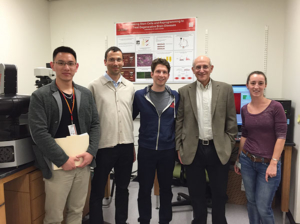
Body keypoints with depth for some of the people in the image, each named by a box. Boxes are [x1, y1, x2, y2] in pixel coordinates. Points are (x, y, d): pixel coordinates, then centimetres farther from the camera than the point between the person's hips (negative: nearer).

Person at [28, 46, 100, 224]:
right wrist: (63, 159, -16)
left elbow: (95, 124, 6)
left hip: (83, 162, 4)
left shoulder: (86, 94, 7)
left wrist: (91, 152, -8)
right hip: (58, 165, -3)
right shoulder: (40, 96, -6)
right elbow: (39, 132, -13)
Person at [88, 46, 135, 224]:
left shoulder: (130, 87, 7)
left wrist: (133, 145, 11)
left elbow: (132, 117, 11)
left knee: (123, 188, 18)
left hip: (126, 146, 4)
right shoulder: (95, 86, -4)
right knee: (98, 190, 10)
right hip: (104, 146, -3)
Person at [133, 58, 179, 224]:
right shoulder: (139, 95, -4)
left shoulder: (176, 96, 0)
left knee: (166, 189, 15)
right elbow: (130, 118, 4)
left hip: (168, 150, 1)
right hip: (146, 150, -1)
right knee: (144, 189, 12)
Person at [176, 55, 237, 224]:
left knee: (219, 193, 13)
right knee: (196, 193, 14)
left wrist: (230, 145, 1)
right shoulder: (184, 91, 2)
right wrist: (179, 148, 1)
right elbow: (179, 122, 3)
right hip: (193, 150, 1)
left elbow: (231, 120, 3)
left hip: (218, 149, 0)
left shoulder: (225, 89, 1)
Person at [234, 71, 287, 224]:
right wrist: (238, 159, 13)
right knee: (251, 201, 15)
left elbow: (281, 136, -11)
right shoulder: (245, 109, 4)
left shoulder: (275, 107, -9)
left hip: (268, 164, -4)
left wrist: (273, 163, -16)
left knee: (263, 207, 2)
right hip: (247, 161, 4)